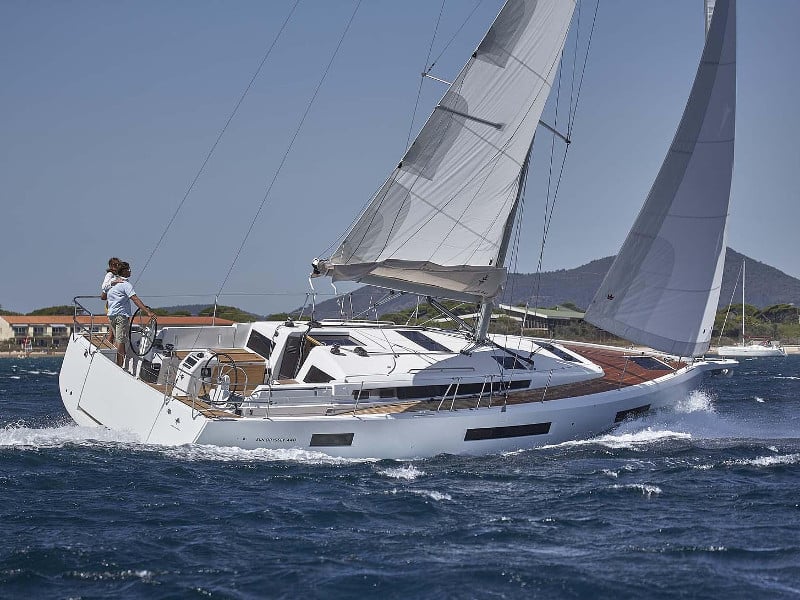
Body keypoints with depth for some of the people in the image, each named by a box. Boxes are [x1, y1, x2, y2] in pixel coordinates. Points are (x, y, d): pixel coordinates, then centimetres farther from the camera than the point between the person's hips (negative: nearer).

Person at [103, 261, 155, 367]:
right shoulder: (125, 284, -13)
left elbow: (103, 297, 22)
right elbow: (135, 299, -23)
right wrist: (147, 311, -29)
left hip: (111, 315, 8)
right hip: (121, 315, -8)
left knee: (118, 341, 14)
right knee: (121, 341, -7)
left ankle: (118, 366, 16)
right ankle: (120, 366, -9)